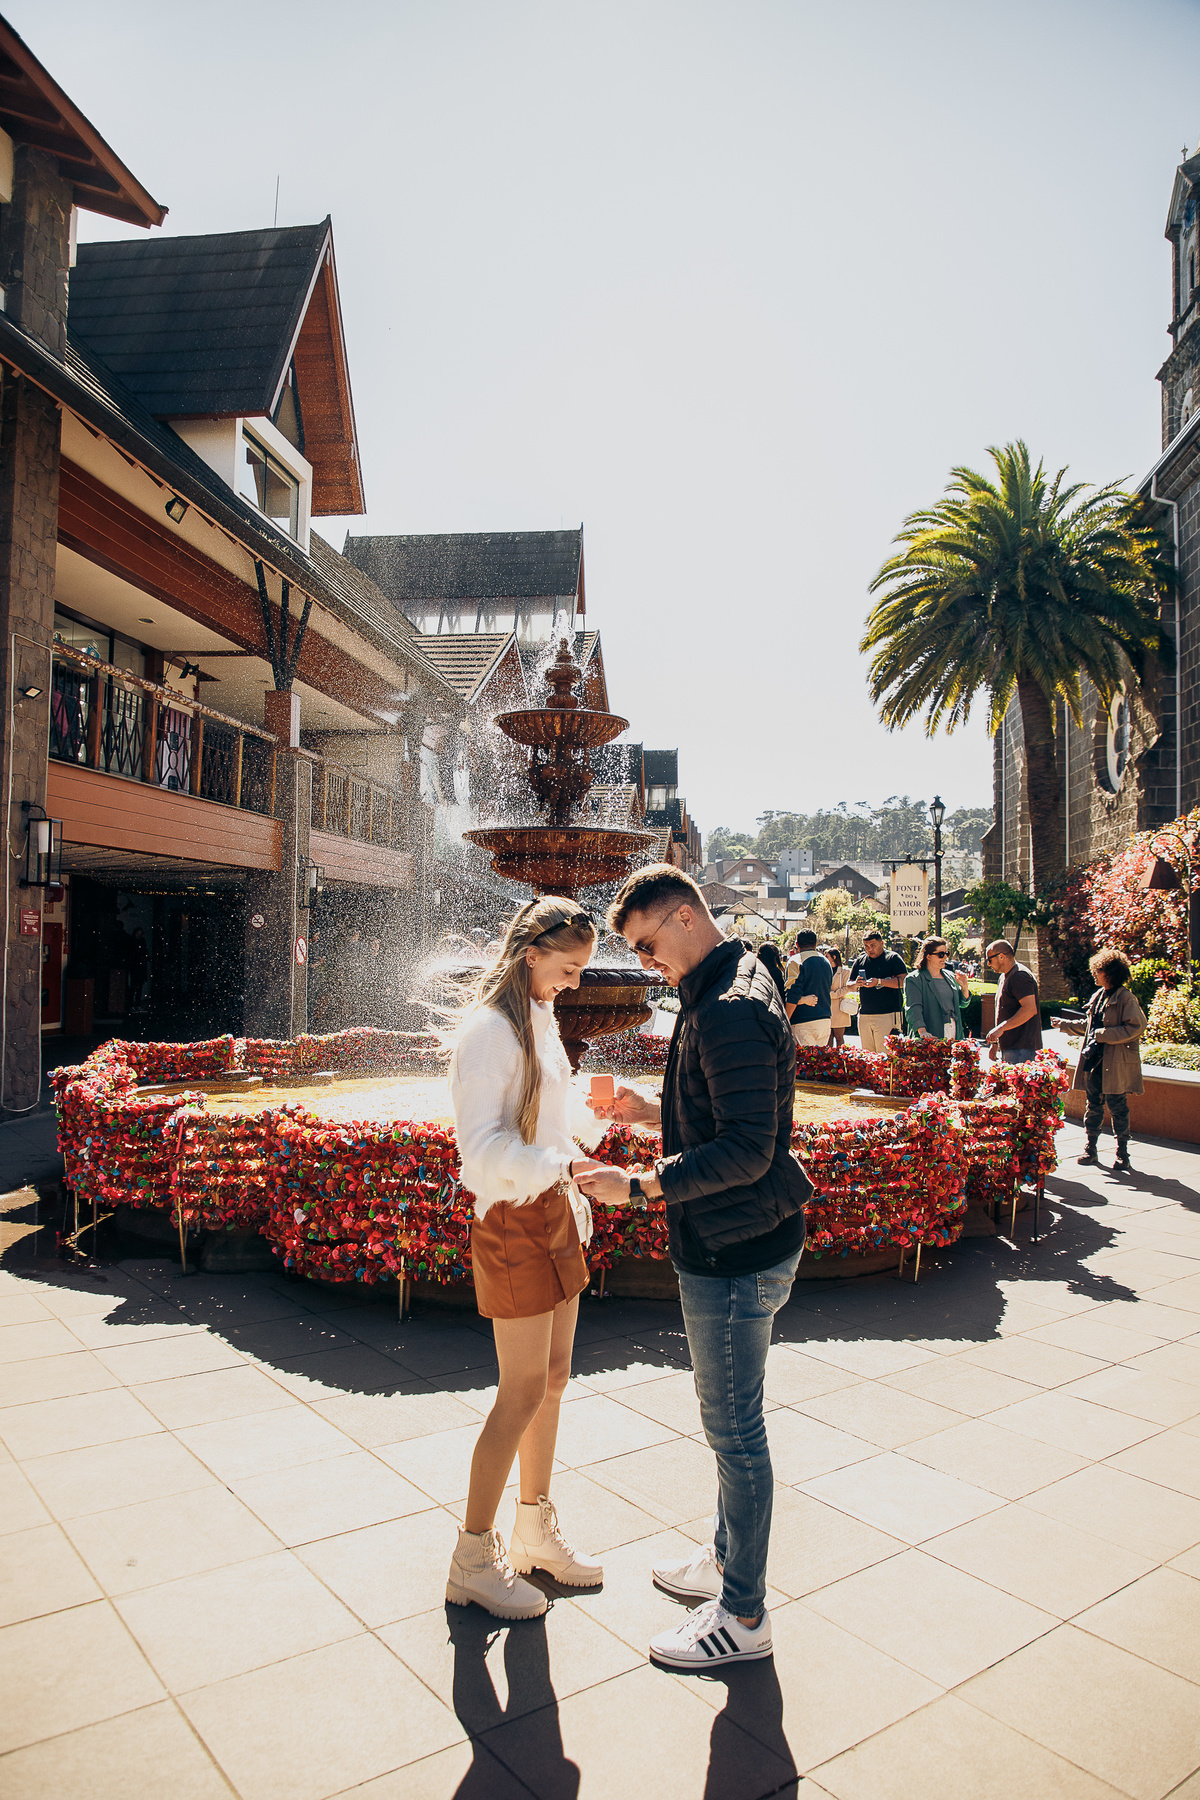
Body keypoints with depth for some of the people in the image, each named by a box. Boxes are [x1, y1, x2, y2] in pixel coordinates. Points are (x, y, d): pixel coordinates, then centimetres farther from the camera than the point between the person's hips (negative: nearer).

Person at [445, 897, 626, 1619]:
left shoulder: (541, 1019, 11)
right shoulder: (491, 1030, -17)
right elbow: (484, 1146, -24)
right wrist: (570, 1166, -31)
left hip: (556, 1214, 9)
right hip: (512, 1220, -8)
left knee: (553, 1378, 15)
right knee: (523, 1392, 0)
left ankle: (536, 1531, 32)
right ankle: (473, 1559, 17)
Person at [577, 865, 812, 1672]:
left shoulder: (729, 1010, -24)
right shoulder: (737, 987, 9)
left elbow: (747, 1149, -28)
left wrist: (640, 1185, -26)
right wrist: (651, 1110, 9)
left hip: (735, 1253, -10)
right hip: (743, 1243, 10)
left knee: (735, 1428, 5)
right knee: (732, 1419, 23)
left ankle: (742, 1616, 22)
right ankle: (727, 1561, 41)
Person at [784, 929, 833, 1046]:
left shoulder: (796, 960, -7)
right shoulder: (826, 961, 15)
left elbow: (793, 994, -15)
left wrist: (785, 1022, -10)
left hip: (804, 1023, -7)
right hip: (826, 1020, 7)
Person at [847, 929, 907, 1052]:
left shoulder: (893, 958, 2)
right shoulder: (859, 961, 17)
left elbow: (903, 981, -10)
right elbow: (850, 987, 19)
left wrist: (879, 982, -19)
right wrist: (856, 984, -5)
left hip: (887, 1015, -5)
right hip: (864, 1016, 5)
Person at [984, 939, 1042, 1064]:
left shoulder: (1019, 975, -13)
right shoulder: (1004, 977, 20)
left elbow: (1030, 1009, -23)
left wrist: (1001, 1028, -24)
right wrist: (995, 1043, 22)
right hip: (1007, 1047, 10)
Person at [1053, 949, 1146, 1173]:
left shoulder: (1125, 998, -10)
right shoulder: (1098, 996, 14)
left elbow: (1136, 1026, -17)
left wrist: (1104, 1035, -19)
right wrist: (1064, 1024, 29)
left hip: (1116, 1063, -7)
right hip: (1095, 1061, 7)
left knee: (1117, 1106, -1)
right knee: (1094, 1104, 11)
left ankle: (1122, 1154, 10)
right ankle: (1091, 1149, 19)